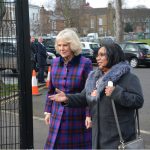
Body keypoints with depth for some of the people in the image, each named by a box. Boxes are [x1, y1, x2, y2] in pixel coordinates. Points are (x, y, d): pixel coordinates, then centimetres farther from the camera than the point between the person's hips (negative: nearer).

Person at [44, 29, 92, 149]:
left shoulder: (85, 63, -9)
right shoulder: (55, 62, 6)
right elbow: (51, 90, 13)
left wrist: (89, 115, -14)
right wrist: (48, 111, 12)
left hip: (78, 116, -4)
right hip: (58, 115, 4)